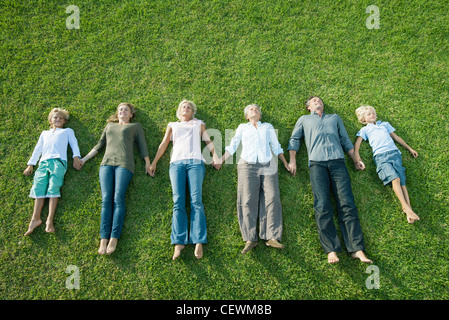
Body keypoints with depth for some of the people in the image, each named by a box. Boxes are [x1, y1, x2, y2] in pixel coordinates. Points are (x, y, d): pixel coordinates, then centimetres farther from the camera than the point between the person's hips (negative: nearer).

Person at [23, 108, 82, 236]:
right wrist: (31, 164, 20)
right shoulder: (44, 133, 36)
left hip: (58, 161, -4)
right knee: (39, 188, -13)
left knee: (53, 188, -20)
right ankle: (35, 219, -20)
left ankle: (50, 219, -29)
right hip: (43, 162, 4)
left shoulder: (67, 131, 28)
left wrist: (76, 157, -4)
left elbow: (74, 144, 14)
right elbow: (38, 149, 31)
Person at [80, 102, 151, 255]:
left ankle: (114, 239, -23)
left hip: (124, 164, -3)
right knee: (106, 199, -13)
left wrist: (148, 163, 2)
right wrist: (84, 159, 24)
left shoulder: (135, 126, 21)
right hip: (106, 163, 3)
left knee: (118, 198, -19)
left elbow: (142, 146, 14)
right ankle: (103, 239, -19)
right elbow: (99, 145, 30)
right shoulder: (110, 125, 30)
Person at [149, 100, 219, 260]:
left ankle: (199, 242, -23)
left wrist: (215, 155, 6)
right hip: (177, 162, 1)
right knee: (178, 201, -15)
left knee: (196, 200, -17)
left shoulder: (199, 124, 29)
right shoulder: (172, 125, 30)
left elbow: (208, 141, 22)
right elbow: (164, 144, 23)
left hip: (195, 161, -1)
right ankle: (179, 243, -20)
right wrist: (154, 162, 14)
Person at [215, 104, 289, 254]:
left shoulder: (268, 127, 25)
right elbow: (233, 145, 17)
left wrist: (286, 163, 13)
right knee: (248, 201, -11)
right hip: (248, 166, -1)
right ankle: (250, 239, -11)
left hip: (268, 166, 1)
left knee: (271, 199, -12)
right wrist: (221, 160, 7)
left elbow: (276, 146, 21)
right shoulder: (242, 127, 23)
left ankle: (272, 237, -11)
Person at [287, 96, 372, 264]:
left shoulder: (335, 118, 33)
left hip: (337, 161, 2)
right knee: (322, 206, -16)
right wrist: (292, 161, 5)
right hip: (317, 163, -1)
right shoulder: (304, 119, 28)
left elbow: (345, 140, 29)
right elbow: (294, 140, 20)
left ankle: (357, 249, -15)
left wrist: (355, 160, 18)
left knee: (347, 204, -12)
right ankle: (331, 250, -18)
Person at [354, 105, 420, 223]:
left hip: (394, 153, 3)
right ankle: (406, 207, -30)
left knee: (402, 180, -16)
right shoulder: (365, 130, 23)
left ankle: (409, 208, -24)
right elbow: (357, 143, 12)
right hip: (380, 156, -3)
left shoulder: (385, 124, 32)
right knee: (395, 178, -25)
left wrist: (409, 148, 32)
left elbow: (396, 137, 34)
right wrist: (357, 155, -5)